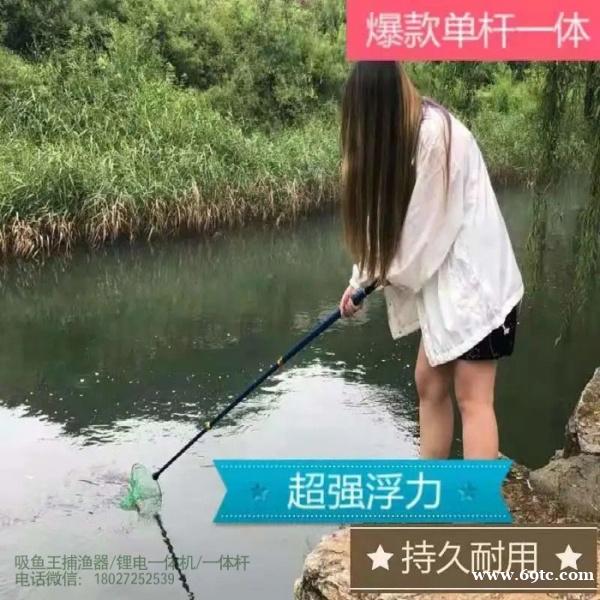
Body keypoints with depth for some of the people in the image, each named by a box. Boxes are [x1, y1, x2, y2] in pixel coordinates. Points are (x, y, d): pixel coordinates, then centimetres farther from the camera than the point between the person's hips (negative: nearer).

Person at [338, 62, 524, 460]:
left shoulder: (435, 133, -21)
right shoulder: (409, 134, 9)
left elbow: (427, 222, -17)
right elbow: (388, 213, 11)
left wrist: (395, 272, -1)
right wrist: (362, 280, 9)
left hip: (475, 278, -9)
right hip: (446, 279, 9)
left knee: (473, 397, -8)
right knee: (429, 382, 12)